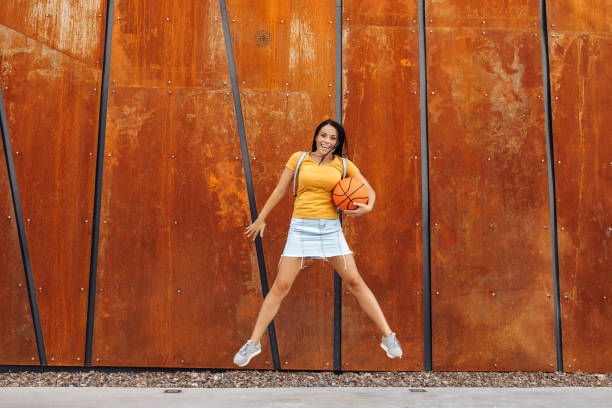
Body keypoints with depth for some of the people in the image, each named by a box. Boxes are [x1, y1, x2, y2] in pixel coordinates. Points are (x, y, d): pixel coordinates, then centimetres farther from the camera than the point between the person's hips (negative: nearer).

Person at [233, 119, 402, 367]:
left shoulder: (344, 164, 6)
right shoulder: (298, 158, 5)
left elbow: (369, 190, 11)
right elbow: (279, 191, 10)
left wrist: (367, 207, -12)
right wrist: (261, 219, 14)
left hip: (330, 228, 1)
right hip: (300, 227, 0)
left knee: (355, 282, 1)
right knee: (280, 285, -2)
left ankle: (388, 337, 12)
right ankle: (253, 343, 10)